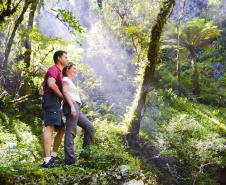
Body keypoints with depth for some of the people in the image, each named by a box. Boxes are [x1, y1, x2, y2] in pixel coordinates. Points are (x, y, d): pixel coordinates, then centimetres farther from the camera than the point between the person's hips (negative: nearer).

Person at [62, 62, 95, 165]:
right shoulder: (65, 80, 4)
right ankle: (70, 158, -22)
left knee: (89, 127, 8)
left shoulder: (70, 81, 32)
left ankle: (85, 152, 6)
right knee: (71, 131, -16)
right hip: (71, 106, -10)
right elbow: (65, 92, -11)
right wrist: (72, 106, -23)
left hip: (76, 108, 10)